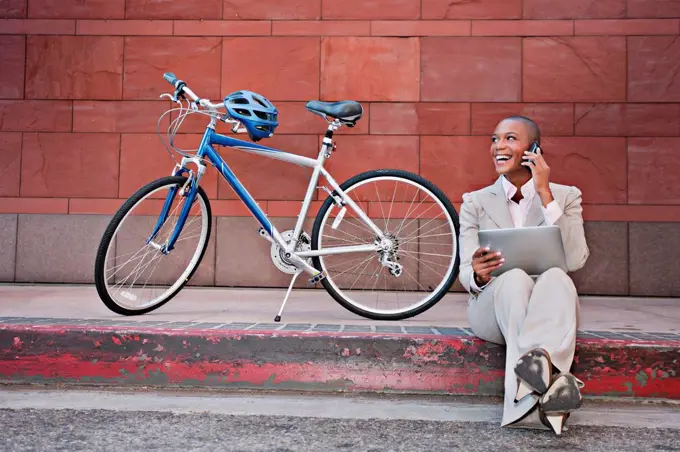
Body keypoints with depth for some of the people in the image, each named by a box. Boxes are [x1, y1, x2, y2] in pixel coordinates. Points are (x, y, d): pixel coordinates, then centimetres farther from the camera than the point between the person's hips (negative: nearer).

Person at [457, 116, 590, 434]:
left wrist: (545, 194, -11)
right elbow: (466, 275, 1)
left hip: (550, 312, 0)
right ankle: (547, 380, -51)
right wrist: (477, 275, -25)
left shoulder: (566, 196, 10)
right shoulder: (475, 202, 10)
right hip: (493, 308, 0)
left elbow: (575, 260, -9)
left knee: (556, 277, -34)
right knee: (515, 278, -35)